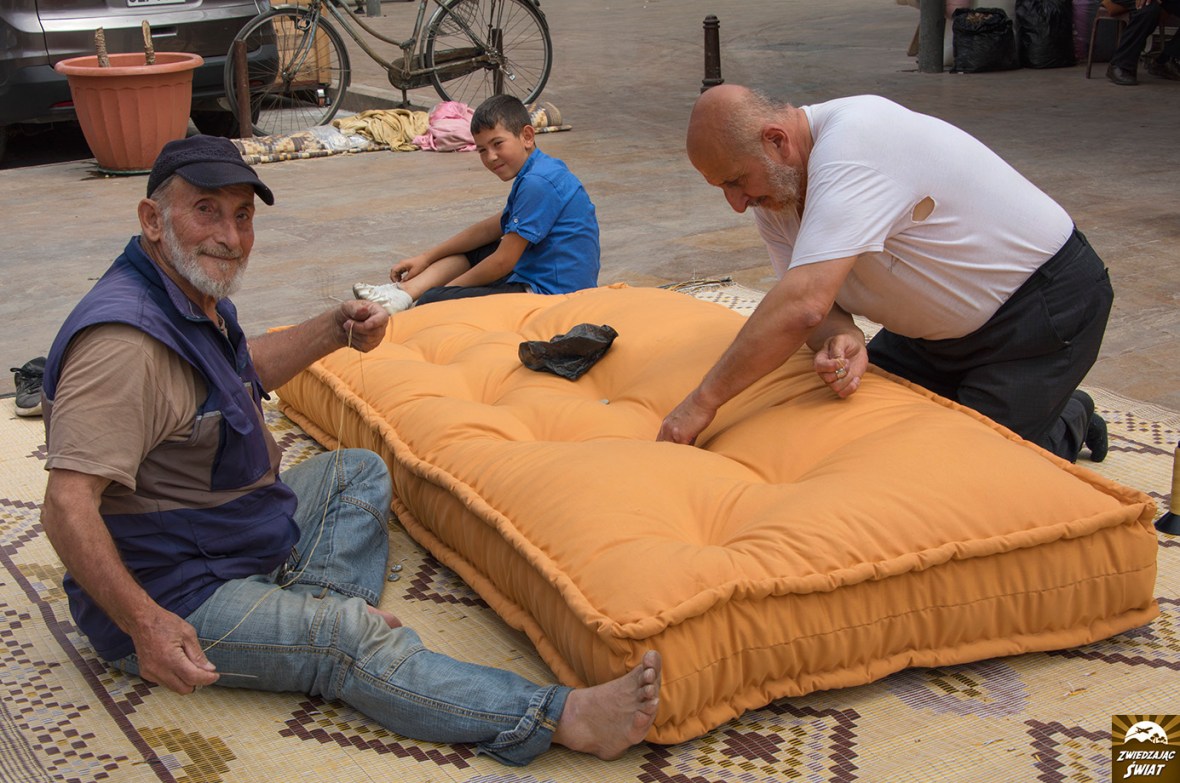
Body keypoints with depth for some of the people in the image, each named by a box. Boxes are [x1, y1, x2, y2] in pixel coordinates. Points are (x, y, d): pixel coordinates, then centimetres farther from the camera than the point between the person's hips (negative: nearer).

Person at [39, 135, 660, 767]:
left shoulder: (196, 294, 5)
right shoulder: (125, 340, -28)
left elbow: (249, 369, 26)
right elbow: (66, 508, -34)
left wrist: (335, 329, 9)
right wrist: (145, 624, -42)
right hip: (173, 599, -11)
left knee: (358, 472, 22)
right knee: (352, 639, -27)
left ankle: (325, 602, -4)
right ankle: (562, 718, -33)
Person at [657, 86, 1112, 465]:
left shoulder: (850, 145, -35)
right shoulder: (771, 185, -5)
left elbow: (803, 305, -42)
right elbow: (816, 307, -9)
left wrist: (702, 402, -37)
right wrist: (842, 340, -35)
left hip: (1046, 298, -9)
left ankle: (1069, 422, 17)